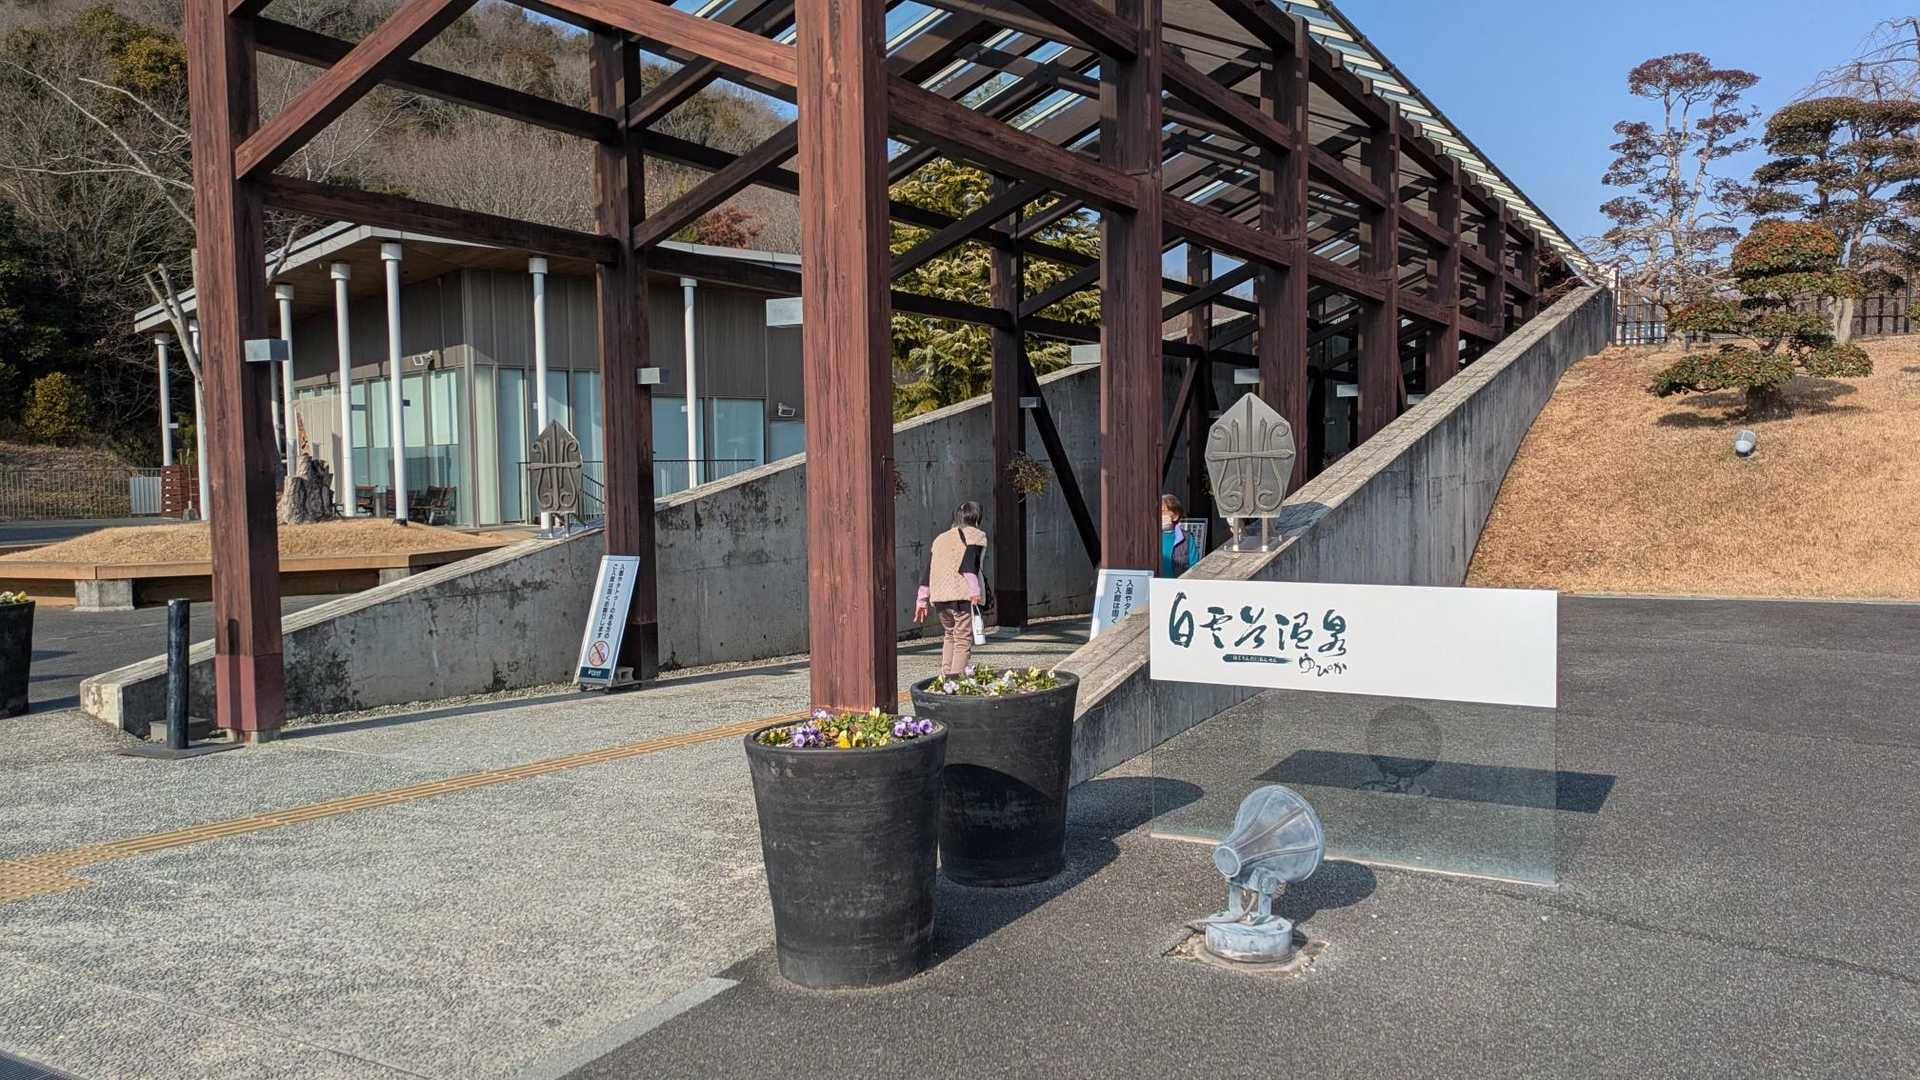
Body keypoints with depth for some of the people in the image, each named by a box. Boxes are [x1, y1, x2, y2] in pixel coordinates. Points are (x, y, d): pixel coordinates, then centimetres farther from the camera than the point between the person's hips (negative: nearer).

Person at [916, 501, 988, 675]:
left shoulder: (940, 539, 22)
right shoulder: (976, 536, 5)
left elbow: (929, 571, 17)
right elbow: (969, 564, -14)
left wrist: (922, 600, 19)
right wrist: (975, 591, -22)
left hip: (939, 596, 6)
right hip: (963, 596, -6)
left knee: (949, 635, 22)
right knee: (963, 640, -3)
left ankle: (945, 675, 18)